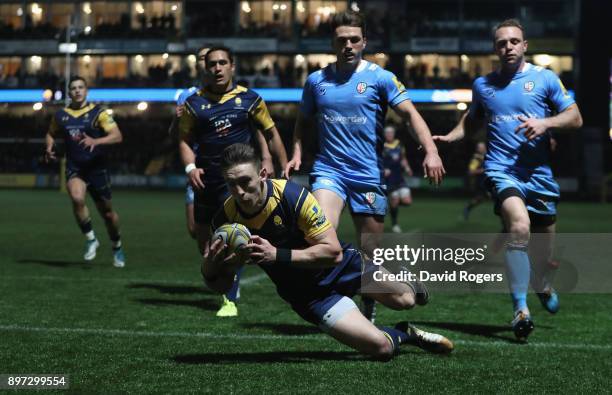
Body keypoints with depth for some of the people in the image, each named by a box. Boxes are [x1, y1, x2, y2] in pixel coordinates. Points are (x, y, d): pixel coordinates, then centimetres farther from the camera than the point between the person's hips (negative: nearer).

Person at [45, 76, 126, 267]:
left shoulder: (98, 113, -7)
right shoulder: (60, 115, 5)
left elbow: (117, 136, -16)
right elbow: (51, 134, 24)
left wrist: (95, 141, -32)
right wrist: (49, 147, 2)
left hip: (97, 167, -1)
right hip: (74, 168, 1)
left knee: (107, 212, 9)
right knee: (77, 198, -30)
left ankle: (117, 248, 34)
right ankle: (91, 239, -11)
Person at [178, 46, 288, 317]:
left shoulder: (249, 99, 0)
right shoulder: (194, 103, 3)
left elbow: (270, 134, 8)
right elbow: (185, 140, 9)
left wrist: (285, 168, 6)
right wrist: (190, 167, -8)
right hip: (206, 179, 3)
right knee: (203, 240, 11)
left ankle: (230, 300, -13)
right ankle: (231, 281, 37)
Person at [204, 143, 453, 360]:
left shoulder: (294, 196, -29)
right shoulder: (225, 219, -20)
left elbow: (333, 252, -28)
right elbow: (220, 286, -10)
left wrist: (278, 255, -38)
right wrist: (210, 267, -34)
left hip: (341, 264, -1)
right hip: (309, 295, 1)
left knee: (403, 300, 21)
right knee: (381, 347, -15)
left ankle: (412, 288, 60)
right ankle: (403, 334, 21)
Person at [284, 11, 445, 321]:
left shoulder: (380, 77, 0)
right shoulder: (316, 81, 9)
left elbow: (409, 112, -9)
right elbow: (304, 121, 23)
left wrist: (431, 151, -23)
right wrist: (297, 153, 7)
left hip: (369, 175, -1)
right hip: (328, 170, 1)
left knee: (369, 253, 5)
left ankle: (369, 310, 26)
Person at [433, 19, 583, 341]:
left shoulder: (545, 78, 4)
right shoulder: (482, 85, 11)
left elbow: (575, 118, 3)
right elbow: (472, 120, 28)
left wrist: (545, 123, -14)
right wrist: (448, 137, 11)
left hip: (539, 172, 1)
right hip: (502, 169, -1)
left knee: (544, 237, 12)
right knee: (519, 224, -29)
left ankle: (543, 285, 49)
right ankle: (520, 308, -26)